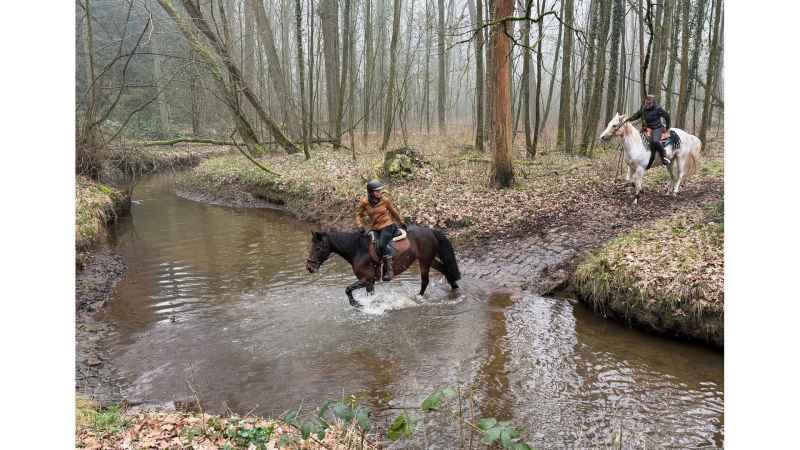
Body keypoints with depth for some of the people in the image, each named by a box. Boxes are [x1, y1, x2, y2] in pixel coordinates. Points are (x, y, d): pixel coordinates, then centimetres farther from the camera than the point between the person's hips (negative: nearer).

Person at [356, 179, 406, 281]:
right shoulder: (364, 202, -5)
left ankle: (389, 270, -20)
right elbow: (358, 215, 6)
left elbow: (394, 212, 9)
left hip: (387, 226, -4)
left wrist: (402, 223, 20)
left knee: (382, 244, -25)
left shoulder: (385, 200, -6)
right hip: (375, 229, 4)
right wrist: (361, 226, -9)